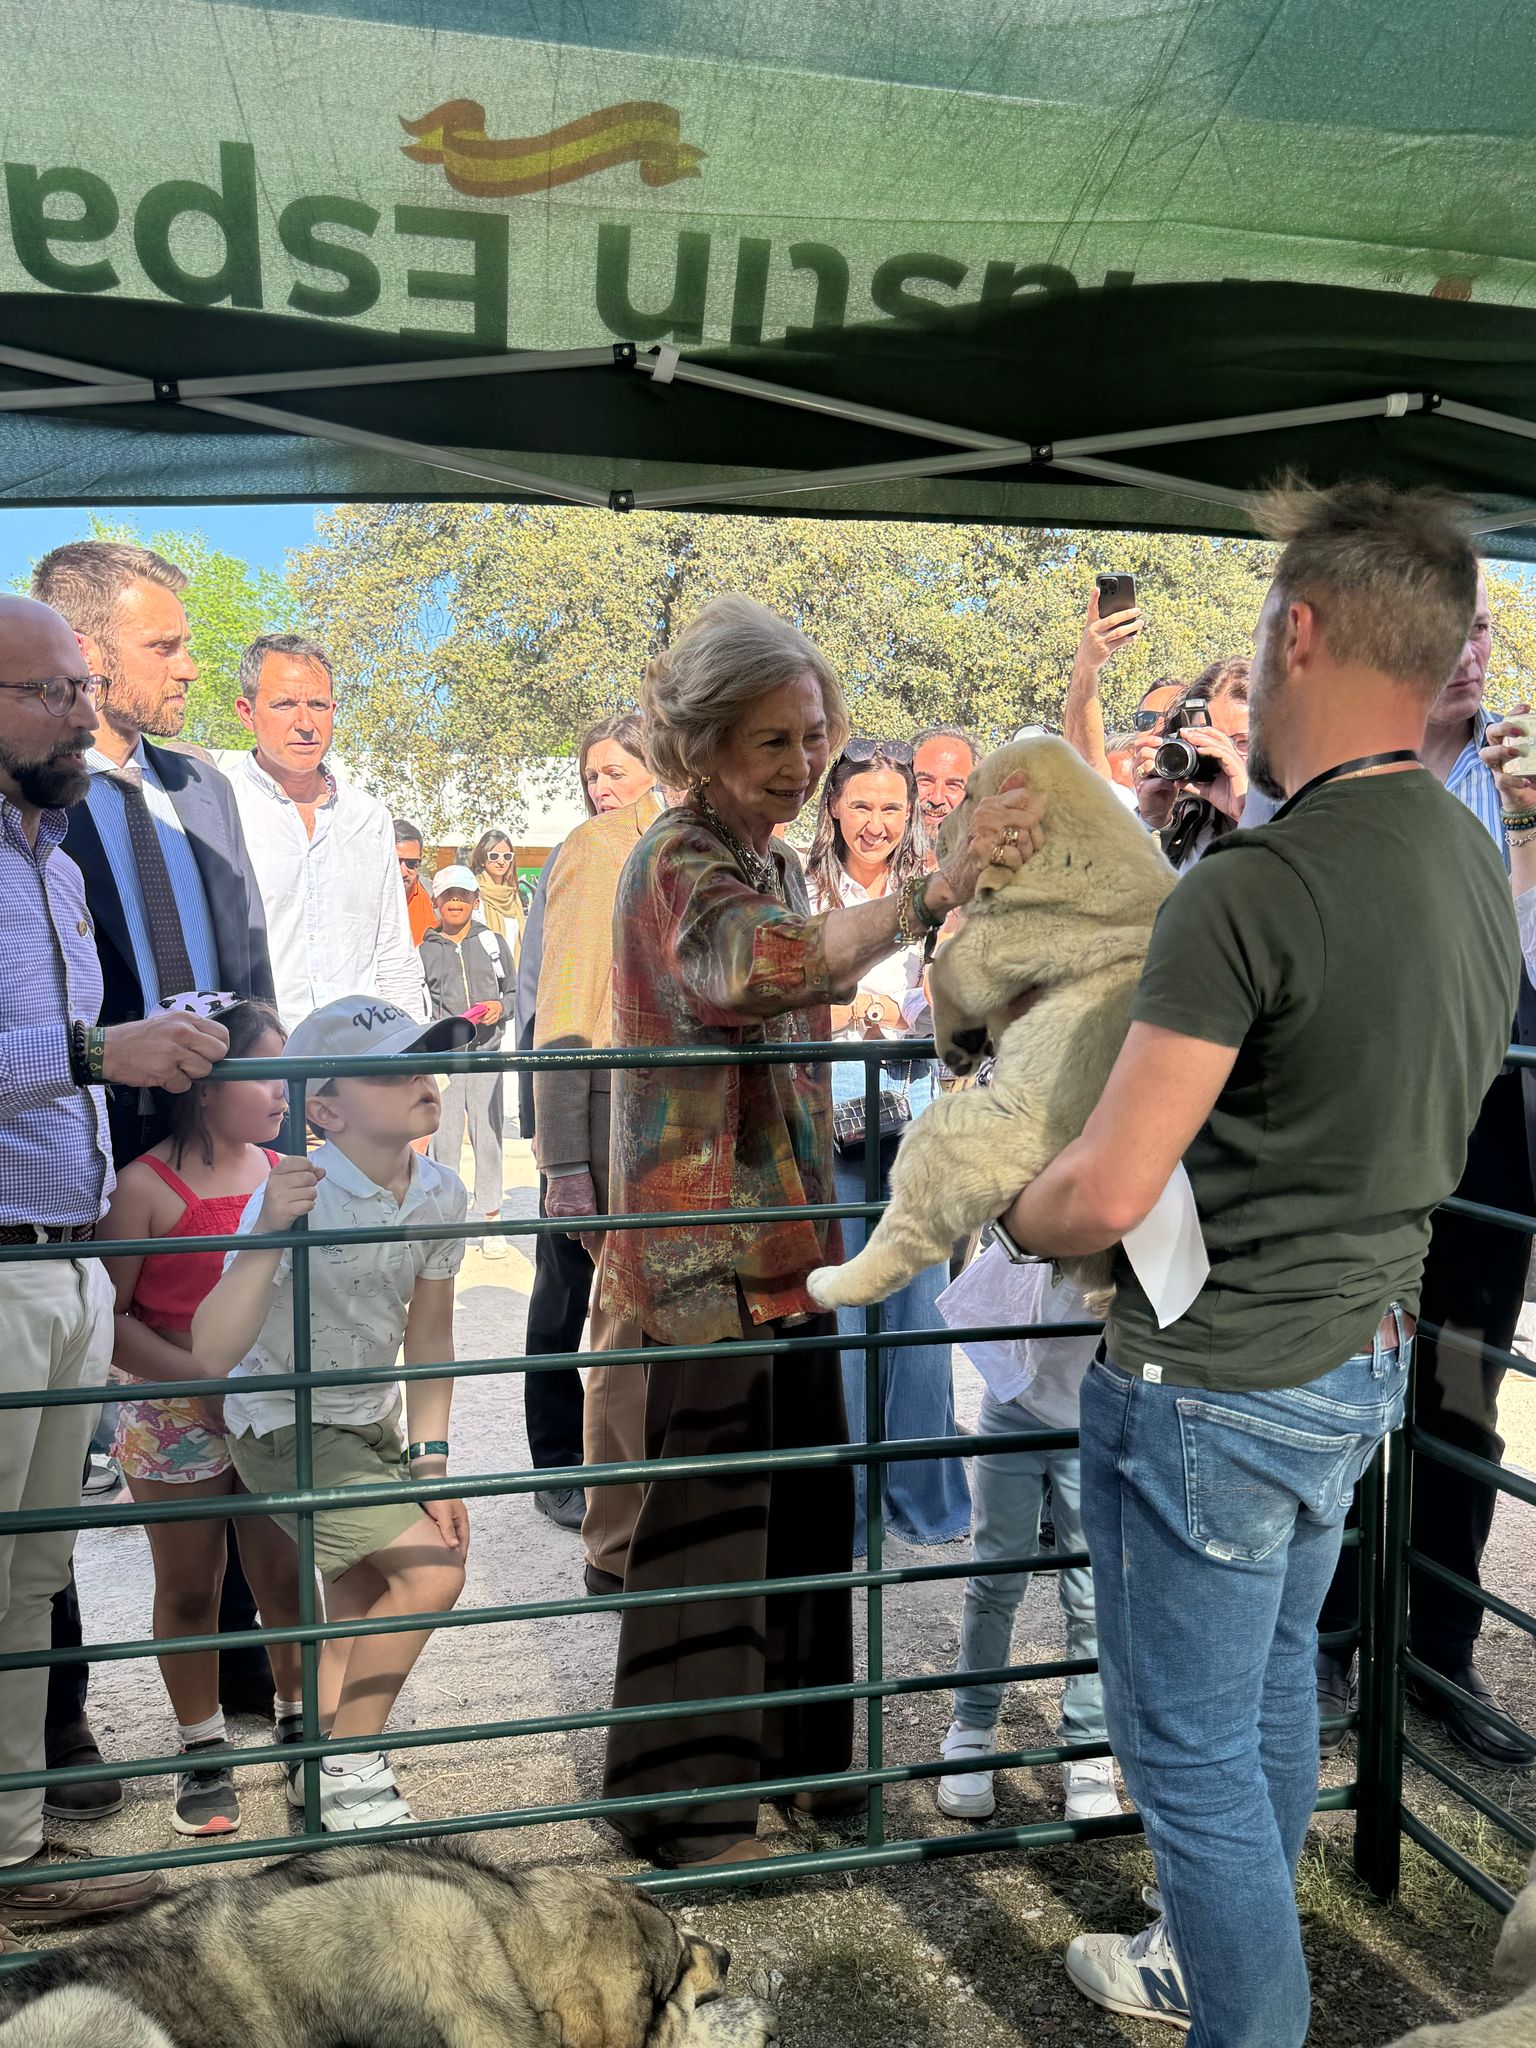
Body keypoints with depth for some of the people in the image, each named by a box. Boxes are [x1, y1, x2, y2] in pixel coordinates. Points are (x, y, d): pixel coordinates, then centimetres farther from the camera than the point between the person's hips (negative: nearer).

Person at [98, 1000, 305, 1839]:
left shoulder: (286, 1174, 2)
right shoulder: (148, 1186, -14)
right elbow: (108, 1317, -15)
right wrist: (208, 1378, -20)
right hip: (175, 1419, -4)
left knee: (286, 1577, 11)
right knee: (188, 1588, 11)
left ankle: (300, 1719, 32)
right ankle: (202, 1751, 27)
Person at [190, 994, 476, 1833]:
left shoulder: (440, 1195, -9)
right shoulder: (296, 1198, -29)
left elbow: (428, 1337, 2)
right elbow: (213, 1354, -38)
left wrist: (430, 1461, -1)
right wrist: (267, 1235, -49)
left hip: (370, 1423, 7)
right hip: (286, 1428, -7)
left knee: (361, 1605, 19)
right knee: (431, 1570, -16)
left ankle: (318, 1764, 41)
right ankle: (347, 1771, 3)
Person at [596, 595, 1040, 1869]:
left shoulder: (774, 861, 13)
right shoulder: (680, 864, -15)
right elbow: (771, 968, -38)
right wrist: (935, 891, -47)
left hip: (785, 1245, 9)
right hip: (704, 1254, -9)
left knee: (808, 1505, 17)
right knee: (707, 1522, 1)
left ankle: (795, 1752, 34)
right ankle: (678, 1803, 18)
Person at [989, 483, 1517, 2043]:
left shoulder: (1255, 888, -26)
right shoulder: (1477, 867, 2)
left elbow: (1103, 1197, -27)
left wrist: (1014, 1215, -4)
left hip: (1216, 1386, -9)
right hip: (1365, 1356, 9)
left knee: (1192, 1751, 9)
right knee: (1273, 1692, 25)